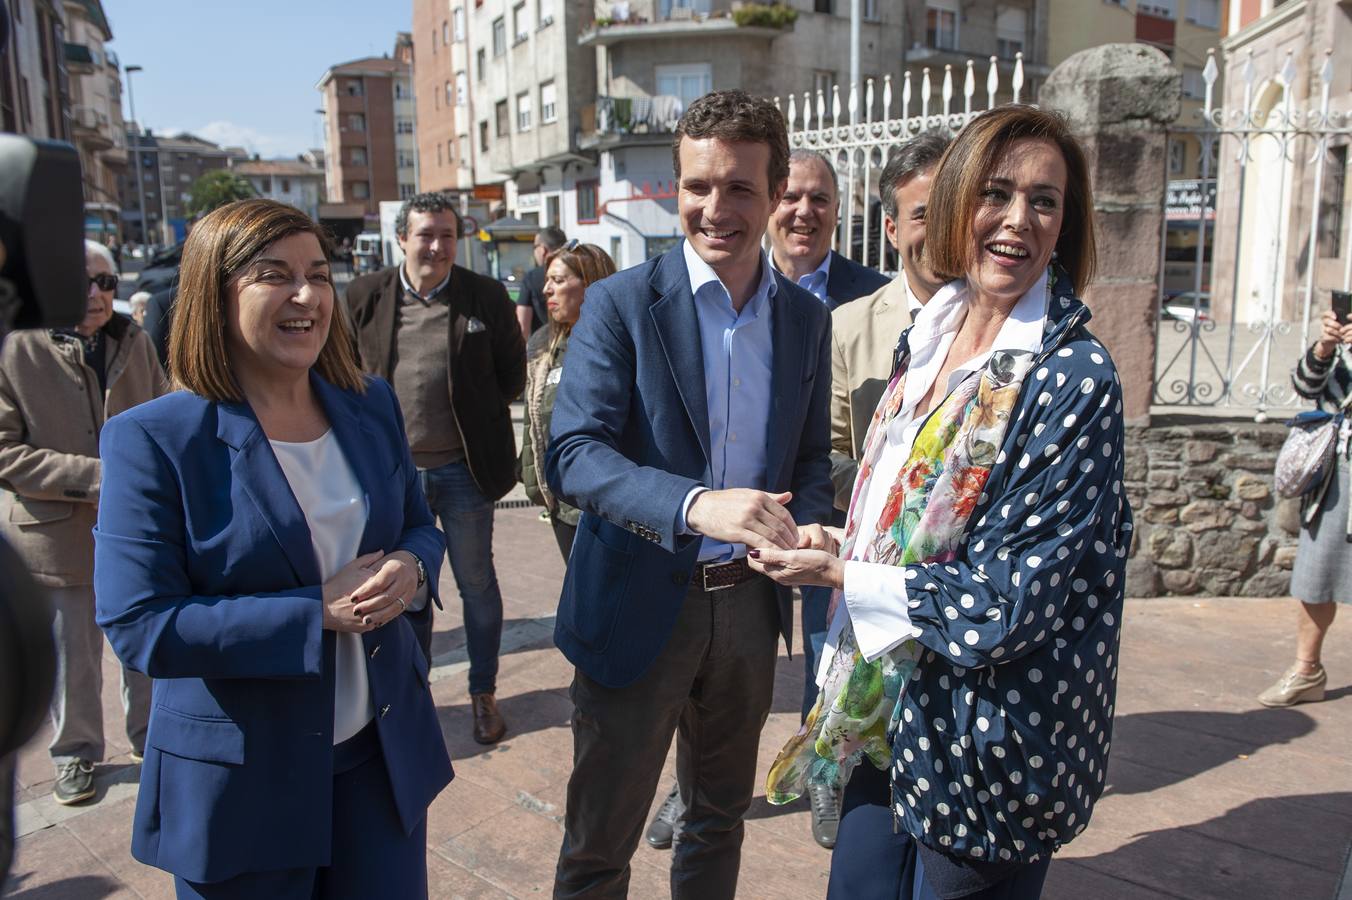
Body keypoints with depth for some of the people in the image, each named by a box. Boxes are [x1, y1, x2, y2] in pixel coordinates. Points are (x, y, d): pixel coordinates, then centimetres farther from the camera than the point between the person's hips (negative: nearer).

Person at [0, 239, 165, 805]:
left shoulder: (132, 340, 2)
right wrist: (96, 476, -22)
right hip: (59, 532, -3)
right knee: (72, 657, 13)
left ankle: (150, 735, 38)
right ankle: (75, 753, 34)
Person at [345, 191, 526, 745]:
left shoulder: (486, 296, -3)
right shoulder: (366, 296, 1)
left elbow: (512, 374, 3)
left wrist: (476, 417, -2)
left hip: (462, 468, -1)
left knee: (477, 584, 10)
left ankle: (484, 694, 28)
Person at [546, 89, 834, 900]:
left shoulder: (808, 318, 4)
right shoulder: (621, 303, -10)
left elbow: (811, 458, 11)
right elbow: (573, 454, -20)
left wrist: (808, 525, -12)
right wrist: (696, 504, -36)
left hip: (749, 606, 4)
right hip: (639, 609, -4)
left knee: (720, 823, 24)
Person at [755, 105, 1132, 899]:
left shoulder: (1076, 380, -19)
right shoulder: (932, 335, 2)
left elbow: (1007, 604, -21)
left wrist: (842, 575, -15)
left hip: (987, 740, -6)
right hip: (890, 713, 7)